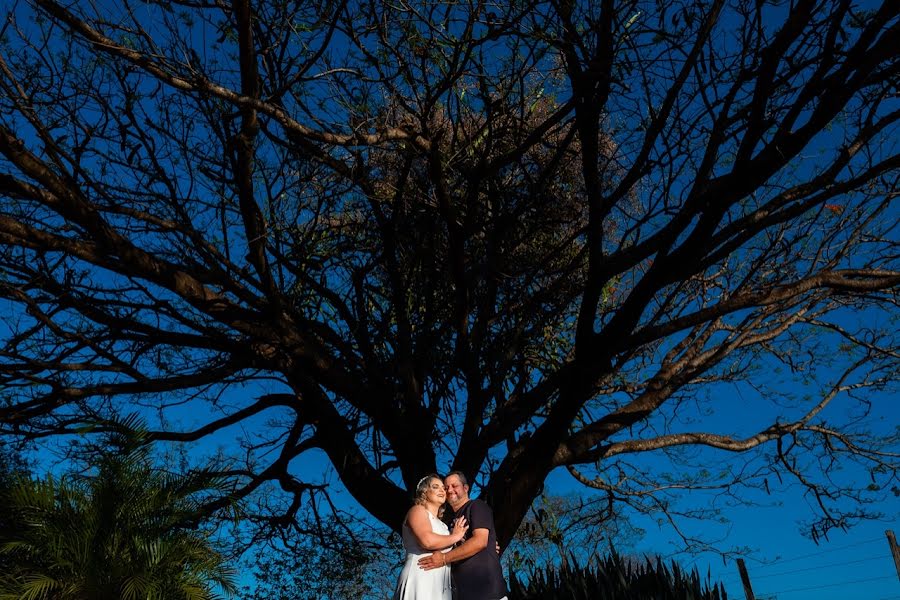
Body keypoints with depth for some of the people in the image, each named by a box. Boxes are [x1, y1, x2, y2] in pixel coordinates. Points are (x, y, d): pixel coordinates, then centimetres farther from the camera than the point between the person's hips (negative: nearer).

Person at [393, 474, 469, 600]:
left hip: (439, 585, 8)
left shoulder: (440, 523, 27)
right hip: (420, 581, -8)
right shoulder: (417, 510, 1)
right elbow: (428, 541, -18)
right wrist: (455, 536, -3)